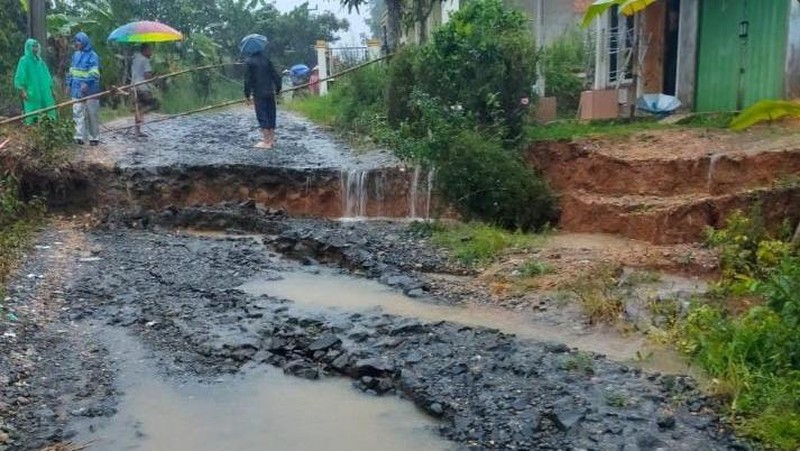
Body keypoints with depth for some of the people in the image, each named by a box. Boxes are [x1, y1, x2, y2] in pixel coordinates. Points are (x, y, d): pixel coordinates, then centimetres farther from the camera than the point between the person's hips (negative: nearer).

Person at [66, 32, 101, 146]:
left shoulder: (92, 56, -9)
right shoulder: (75, 55, 14)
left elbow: (94, 73, -20)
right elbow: (71, 71, 22)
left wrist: (87, 83, -31)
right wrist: (69, 83, 17)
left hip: (90, 90, -6)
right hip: (77, 90, 6)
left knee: (92, 115, 2)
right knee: (78, 113, 0)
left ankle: (94, 137, 11)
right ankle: (80, 136, 1)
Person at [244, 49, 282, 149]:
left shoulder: (249, 61, -8)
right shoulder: (267, 59, 3)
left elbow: (248, 80, -9)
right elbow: (276, 75, 4)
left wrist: (247, 95, -1)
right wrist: (277, 89, 14)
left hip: (258, 93, -4)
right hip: (270, 92, 4)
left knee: (262, 116, -1)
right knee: (271, 115, 11)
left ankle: (267, 141, -4)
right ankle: (272, 139, 16)